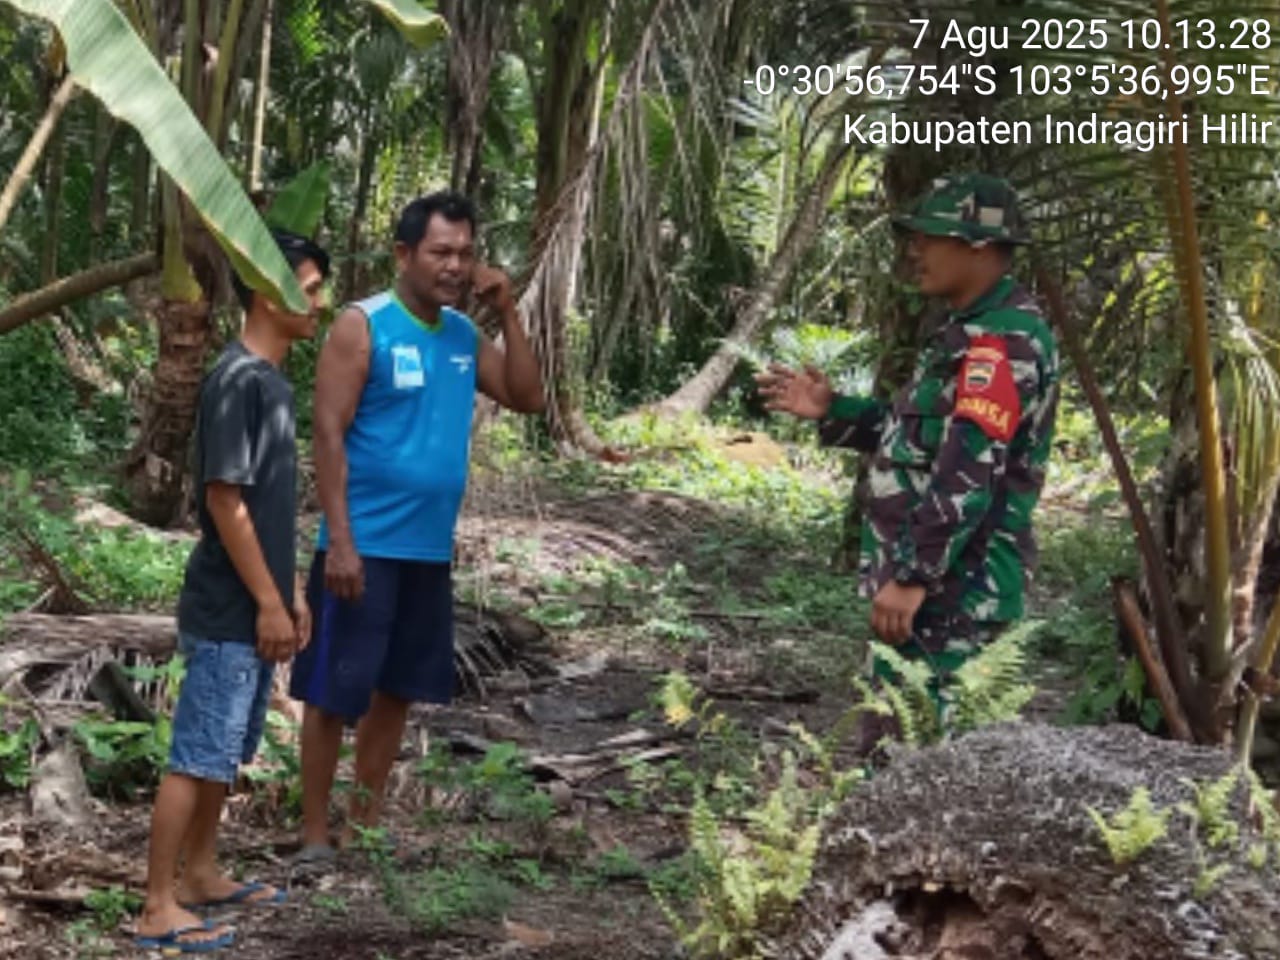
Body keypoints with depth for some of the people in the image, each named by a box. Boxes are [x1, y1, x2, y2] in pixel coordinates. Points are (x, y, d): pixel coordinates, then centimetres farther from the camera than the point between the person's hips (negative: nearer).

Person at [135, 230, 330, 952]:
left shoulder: (276, 382, 11)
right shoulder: (238, 379, -18)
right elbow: (225, 499, -20)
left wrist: (292, 593, 18)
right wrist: (268, 602, -18)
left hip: (255, 608, 9)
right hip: (230, 613, -9)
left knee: (225, 756, 18)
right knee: (196, 758, -3)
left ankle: (202, 875, 30)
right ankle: (160, 908, 4)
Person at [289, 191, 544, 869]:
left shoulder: (464, 334, 9)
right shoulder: (361, 326, -10)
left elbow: (528, 399, 7)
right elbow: (329, 436, -13)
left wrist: (507, 313, -2)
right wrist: (340, 541, -19)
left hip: (431, 550, 7)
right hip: (365, 547, -6)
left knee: (397, 690, 13)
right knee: (334, 693, 0)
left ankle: (366, 826, 25)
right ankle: (315, 835, 10)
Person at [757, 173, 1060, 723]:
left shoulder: (1003, 339, -18)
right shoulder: (974, 329, 16)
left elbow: (969, 472, -25)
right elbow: (921, 431, 24)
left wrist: (912, 575, -25)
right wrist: (832, 411, 13)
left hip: (951, 583, -11)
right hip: (934, 575, 11)